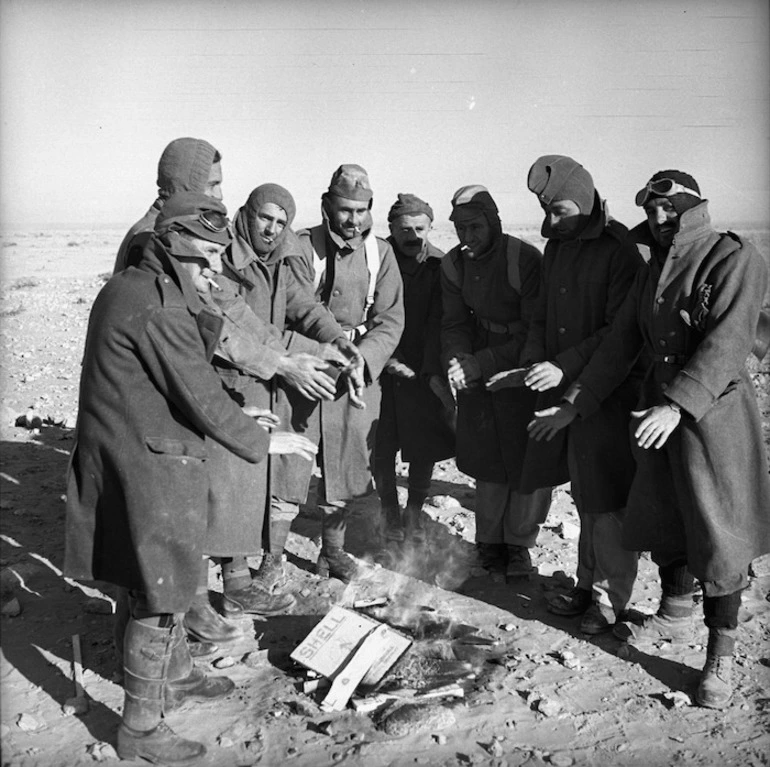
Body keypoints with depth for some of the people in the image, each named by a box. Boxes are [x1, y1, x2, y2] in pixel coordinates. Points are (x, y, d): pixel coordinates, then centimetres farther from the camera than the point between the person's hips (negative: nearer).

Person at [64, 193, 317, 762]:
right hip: (149, 469, -10)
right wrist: (262, 441, -7)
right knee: (159, 595, 3)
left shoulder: (130, 289, 10)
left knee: (165, 581, 25)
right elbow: (200, 398, -21)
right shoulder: (158, 307, -22)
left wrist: (237, 415, 12)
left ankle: (176, 674, 45)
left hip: (123, 456, 10)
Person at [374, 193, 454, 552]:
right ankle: (390, 513, 26)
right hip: (383, 366, -1)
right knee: (382, 448, 5)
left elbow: (439, 324, -6)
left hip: (424, 371, 1)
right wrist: (383, 357, -13)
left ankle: (414, 514, 25)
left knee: (424, 448, 6)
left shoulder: (440, 265, -3)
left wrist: (434, 371, -15)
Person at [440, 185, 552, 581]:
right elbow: (455, 324, 1)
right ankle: (490, 543, 25)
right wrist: (457, 361, -20)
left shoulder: (527, 260, -21)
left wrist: (482, 363, -27)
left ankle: (518, 544, 21)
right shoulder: (454, 264, -2)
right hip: (481, 369, 4)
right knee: (489, 459, 7)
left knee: (531, 462, 0)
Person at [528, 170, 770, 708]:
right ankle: (675, 616, 39)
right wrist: (575, 404, 7)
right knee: (660, 518, 17)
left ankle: (721, 657, 16)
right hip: (660, 411, 7)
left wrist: (677, 404, -32)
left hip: (715, 412, -7)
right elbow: (620, 345, 12)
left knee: (718, 536, 0)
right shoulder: (653, 271, 12)